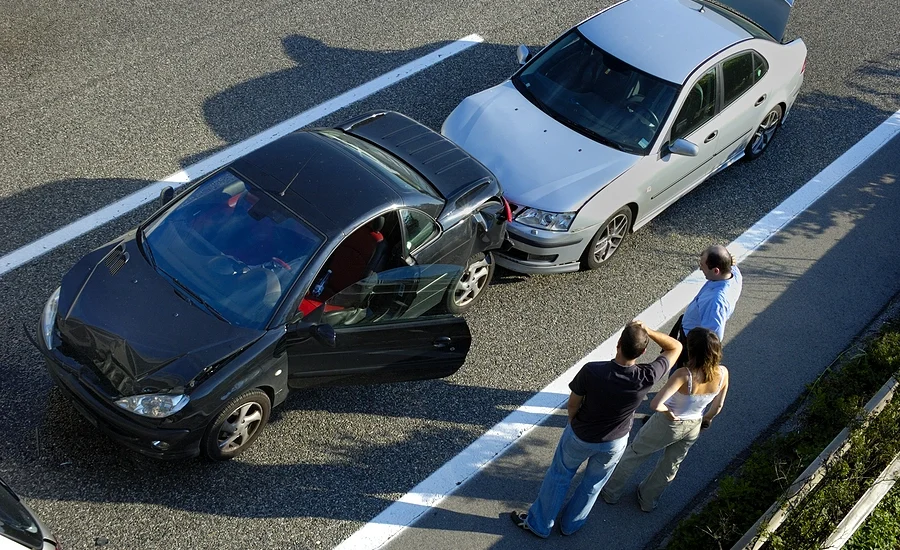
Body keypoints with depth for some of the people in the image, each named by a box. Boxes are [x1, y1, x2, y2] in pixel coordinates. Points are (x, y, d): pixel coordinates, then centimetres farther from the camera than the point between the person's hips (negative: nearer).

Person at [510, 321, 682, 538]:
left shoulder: (591, 371, -35)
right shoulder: (646, 377, -31)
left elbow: (573, 404, -16)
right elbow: (675, 347, -15)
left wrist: (574, 423, 4)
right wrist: (648, 331, -22)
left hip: (580, 436, -1)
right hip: (615, 442, 2)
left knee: (558, 477, 23)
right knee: (593, 483, 28)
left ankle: (538, 523, 41)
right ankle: (571, 524, 48)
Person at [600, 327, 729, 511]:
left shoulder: (684, 375, -37)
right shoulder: (722, 373, -22)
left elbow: (655, 404, -43)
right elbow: (717, 407, -5)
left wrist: (667, 411, -22)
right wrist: (705, 420, 14)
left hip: (667, 425, -5)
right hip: (693, 427, 5)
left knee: (634, 454, 23)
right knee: (671, 466, 29)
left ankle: (611, 492, 42)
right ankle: (648, 500, 52)